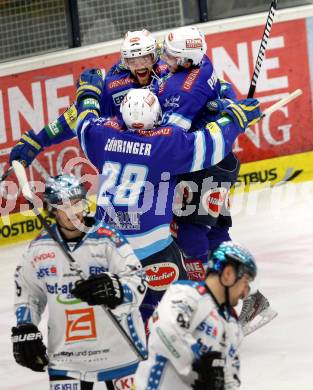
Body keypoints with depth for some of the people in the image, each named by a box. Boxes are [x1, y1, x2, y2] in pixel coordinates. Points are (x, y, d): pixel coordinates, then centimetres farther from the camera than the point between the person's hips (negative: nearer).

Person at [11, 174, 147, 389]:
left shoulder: (108, 239, -12)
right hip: (65, 353, 3)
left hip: (119, 348, -3)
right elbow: (27, 291, 14)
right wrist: (25, 331, 5)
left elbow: (137, 283, -15)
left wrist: (114, 288, -34)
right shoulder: (40, 248, 1)